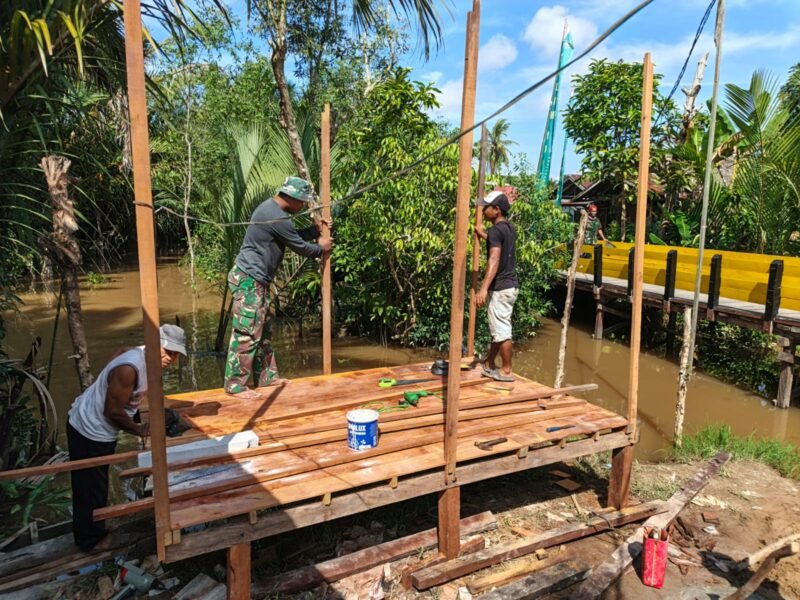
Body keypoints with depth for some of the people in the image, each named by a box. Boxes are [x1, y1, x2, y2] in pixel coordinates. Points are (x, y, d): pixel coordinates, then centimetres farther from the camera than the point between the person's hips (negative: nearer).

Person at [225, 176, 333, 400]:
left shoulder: (270, 207, 12)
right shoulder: (277, 217, -20)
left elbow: (294, 236, 24)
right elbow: (299, 246, -9)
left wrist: (317, 229, 18)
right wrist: (321, 248, 8)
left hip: (255, 280, 11)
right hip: (249, 279, -11)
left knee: (262, 332, 15)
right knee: (246, 334, -6)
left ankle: (266, 376, 25)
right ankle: (235, 385, 2)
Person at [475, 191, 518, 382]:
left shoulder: (495, 230, -17)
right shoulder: (509, 228, 12)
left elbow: (494, 260, -29)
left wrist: (484, 288, -36)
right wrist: (484, 235, 45)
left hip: (500, 288, -10)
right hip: (510, 285, 10)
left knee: (501, 331, -1)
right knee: (497, 328, 17)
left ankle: (506, 371, 8)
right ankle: (489, 364, 28)